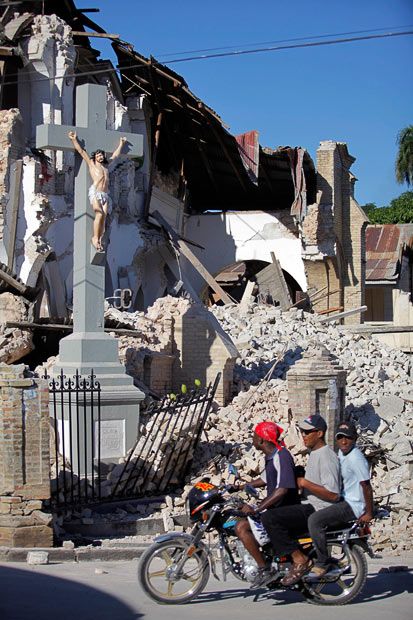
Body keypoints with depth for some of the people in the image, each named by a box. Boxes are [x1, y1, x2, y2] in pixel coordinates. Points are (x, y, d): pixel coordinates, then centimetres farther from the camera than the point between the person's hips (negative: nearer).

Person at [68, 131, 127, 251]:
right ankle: (95, 238, -15)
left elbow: (115, 155, 39)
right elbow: (81, 151, 11)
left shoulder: (106, 166, 26)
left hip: (105, 195, 5)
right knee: (99, 214, -21)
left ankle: (100, 239, -11)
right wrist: (74, 140, 6)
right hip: (95, 192, -5)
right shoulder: (91, 163, 14)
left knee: (104, 216, -8)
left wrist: (121, 144, 48)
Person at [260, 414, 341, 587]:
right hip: (309, 507, 11)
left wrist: (304, 483, -19)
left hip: (318, 510, -11)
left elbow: (333, 494, -23)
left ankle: (300, 560, -19)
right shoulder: (314, 453, 18)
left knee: (270, 518, -22)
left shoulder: (326, 456, -15)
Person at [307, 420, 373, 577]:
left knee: (314, 520, -26)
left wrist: (369, 513, -15)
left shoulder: (355, 458, -19)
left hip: (353, 505, -11)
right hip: (343, 501, 11)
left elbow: (366, 486, -17)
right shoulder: (341, 454, 10)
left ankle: (323, 563, -17)